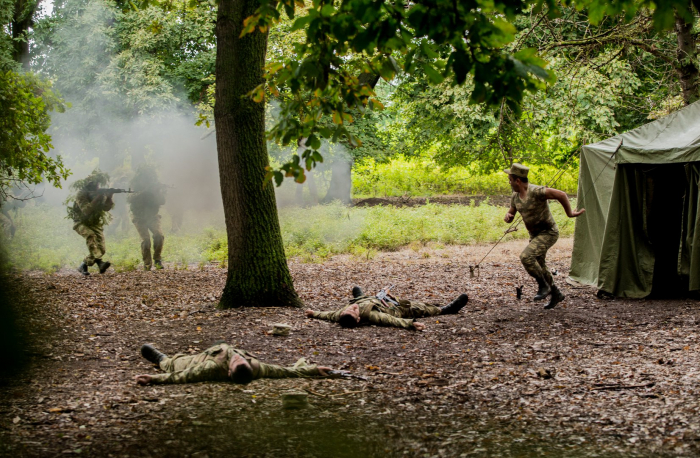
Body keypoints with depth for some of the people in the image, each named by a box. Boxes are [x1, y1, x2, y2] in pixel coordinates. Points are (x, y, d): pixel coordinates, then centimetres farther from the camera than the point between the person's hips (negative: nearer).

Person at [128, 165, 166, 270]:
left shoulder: (154, 186, 1)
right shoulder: (136, 187, -6)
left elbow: (161, 201, -7)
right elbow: (131, 199, -23)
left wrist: (159, 192, -25)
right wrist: (144, 192, -31)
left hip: (152, 216, 2)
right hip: (139, 218, -2)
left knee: (159, 235, -21)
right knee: (146, 239, -17)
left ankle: (157, 259, -7)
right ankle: (147, 264, -5)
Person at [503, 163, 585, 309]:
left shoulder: (536, 192, -27)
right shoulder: (516, 196, 0)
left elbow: (561, 195, -31)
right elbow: (511, 214, 11)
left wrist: (569, 213, -23)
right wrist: (507, 216, -13)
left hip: (548, 233, -9)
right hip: (535, 235, 9)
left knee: (526, 256, -25)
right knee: (539, 267, 17)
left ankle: (543, 286, -7)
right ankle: (556, 294, 34)